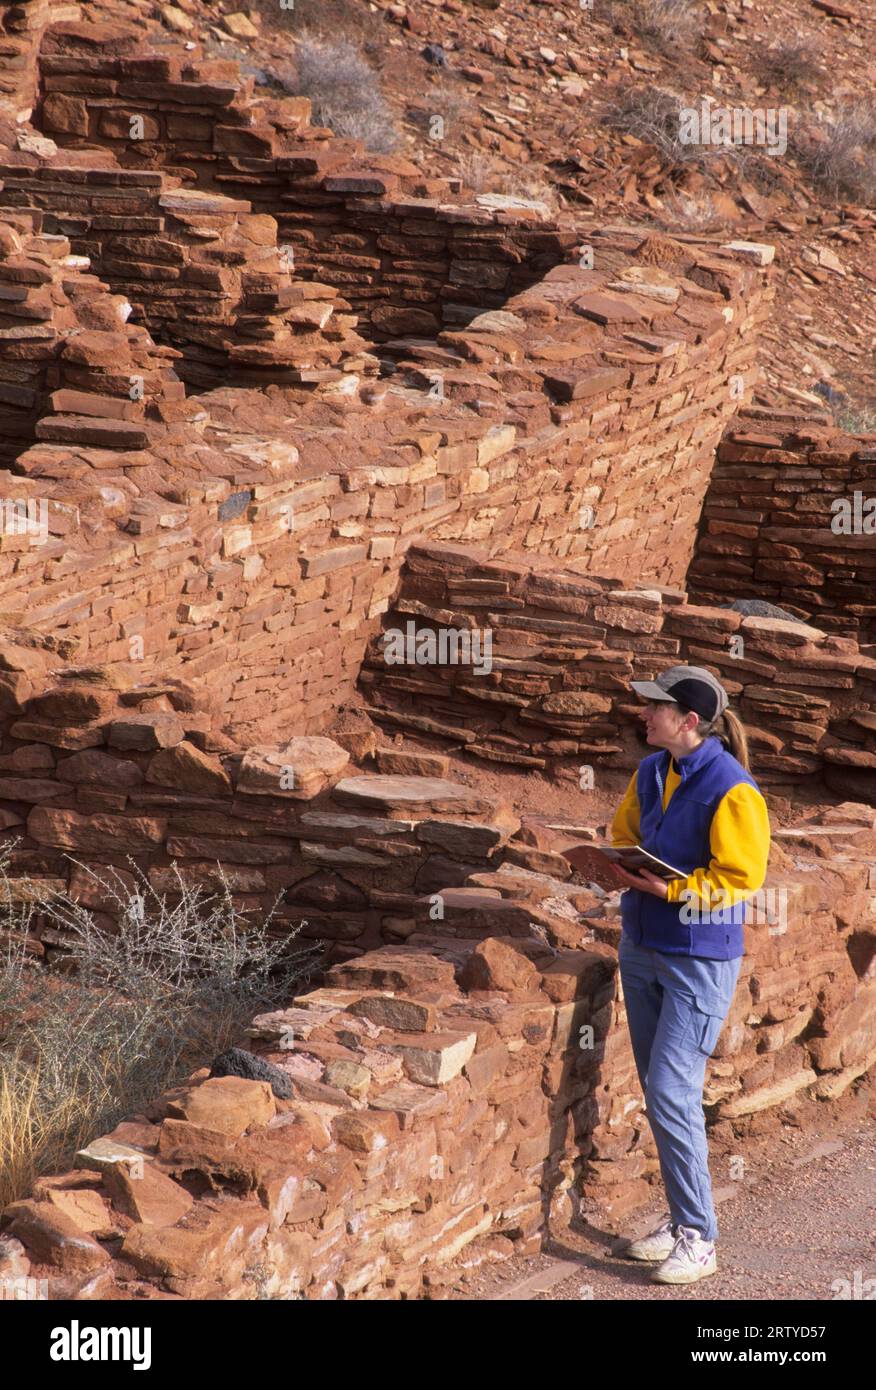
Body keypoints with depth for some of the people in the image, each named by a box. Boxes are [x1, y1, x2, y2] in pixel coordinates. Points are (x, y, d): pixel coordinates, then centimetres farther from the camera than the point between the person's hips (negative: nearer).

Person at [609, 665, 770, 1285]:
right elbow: (625, 834, 18)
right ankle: (682, 1218, 24)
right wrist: (616, 865, -3)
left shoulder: (731, 790, -19)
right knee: (658, 1092, 12)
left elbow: (740, 878, -17)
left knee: (672, 1092, -11)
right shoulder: (651, 773, 4)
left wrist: (671, 889, -26)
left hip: (700, 959, -8)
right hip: (642, 948, 8)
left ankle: (698, 1239, -1)